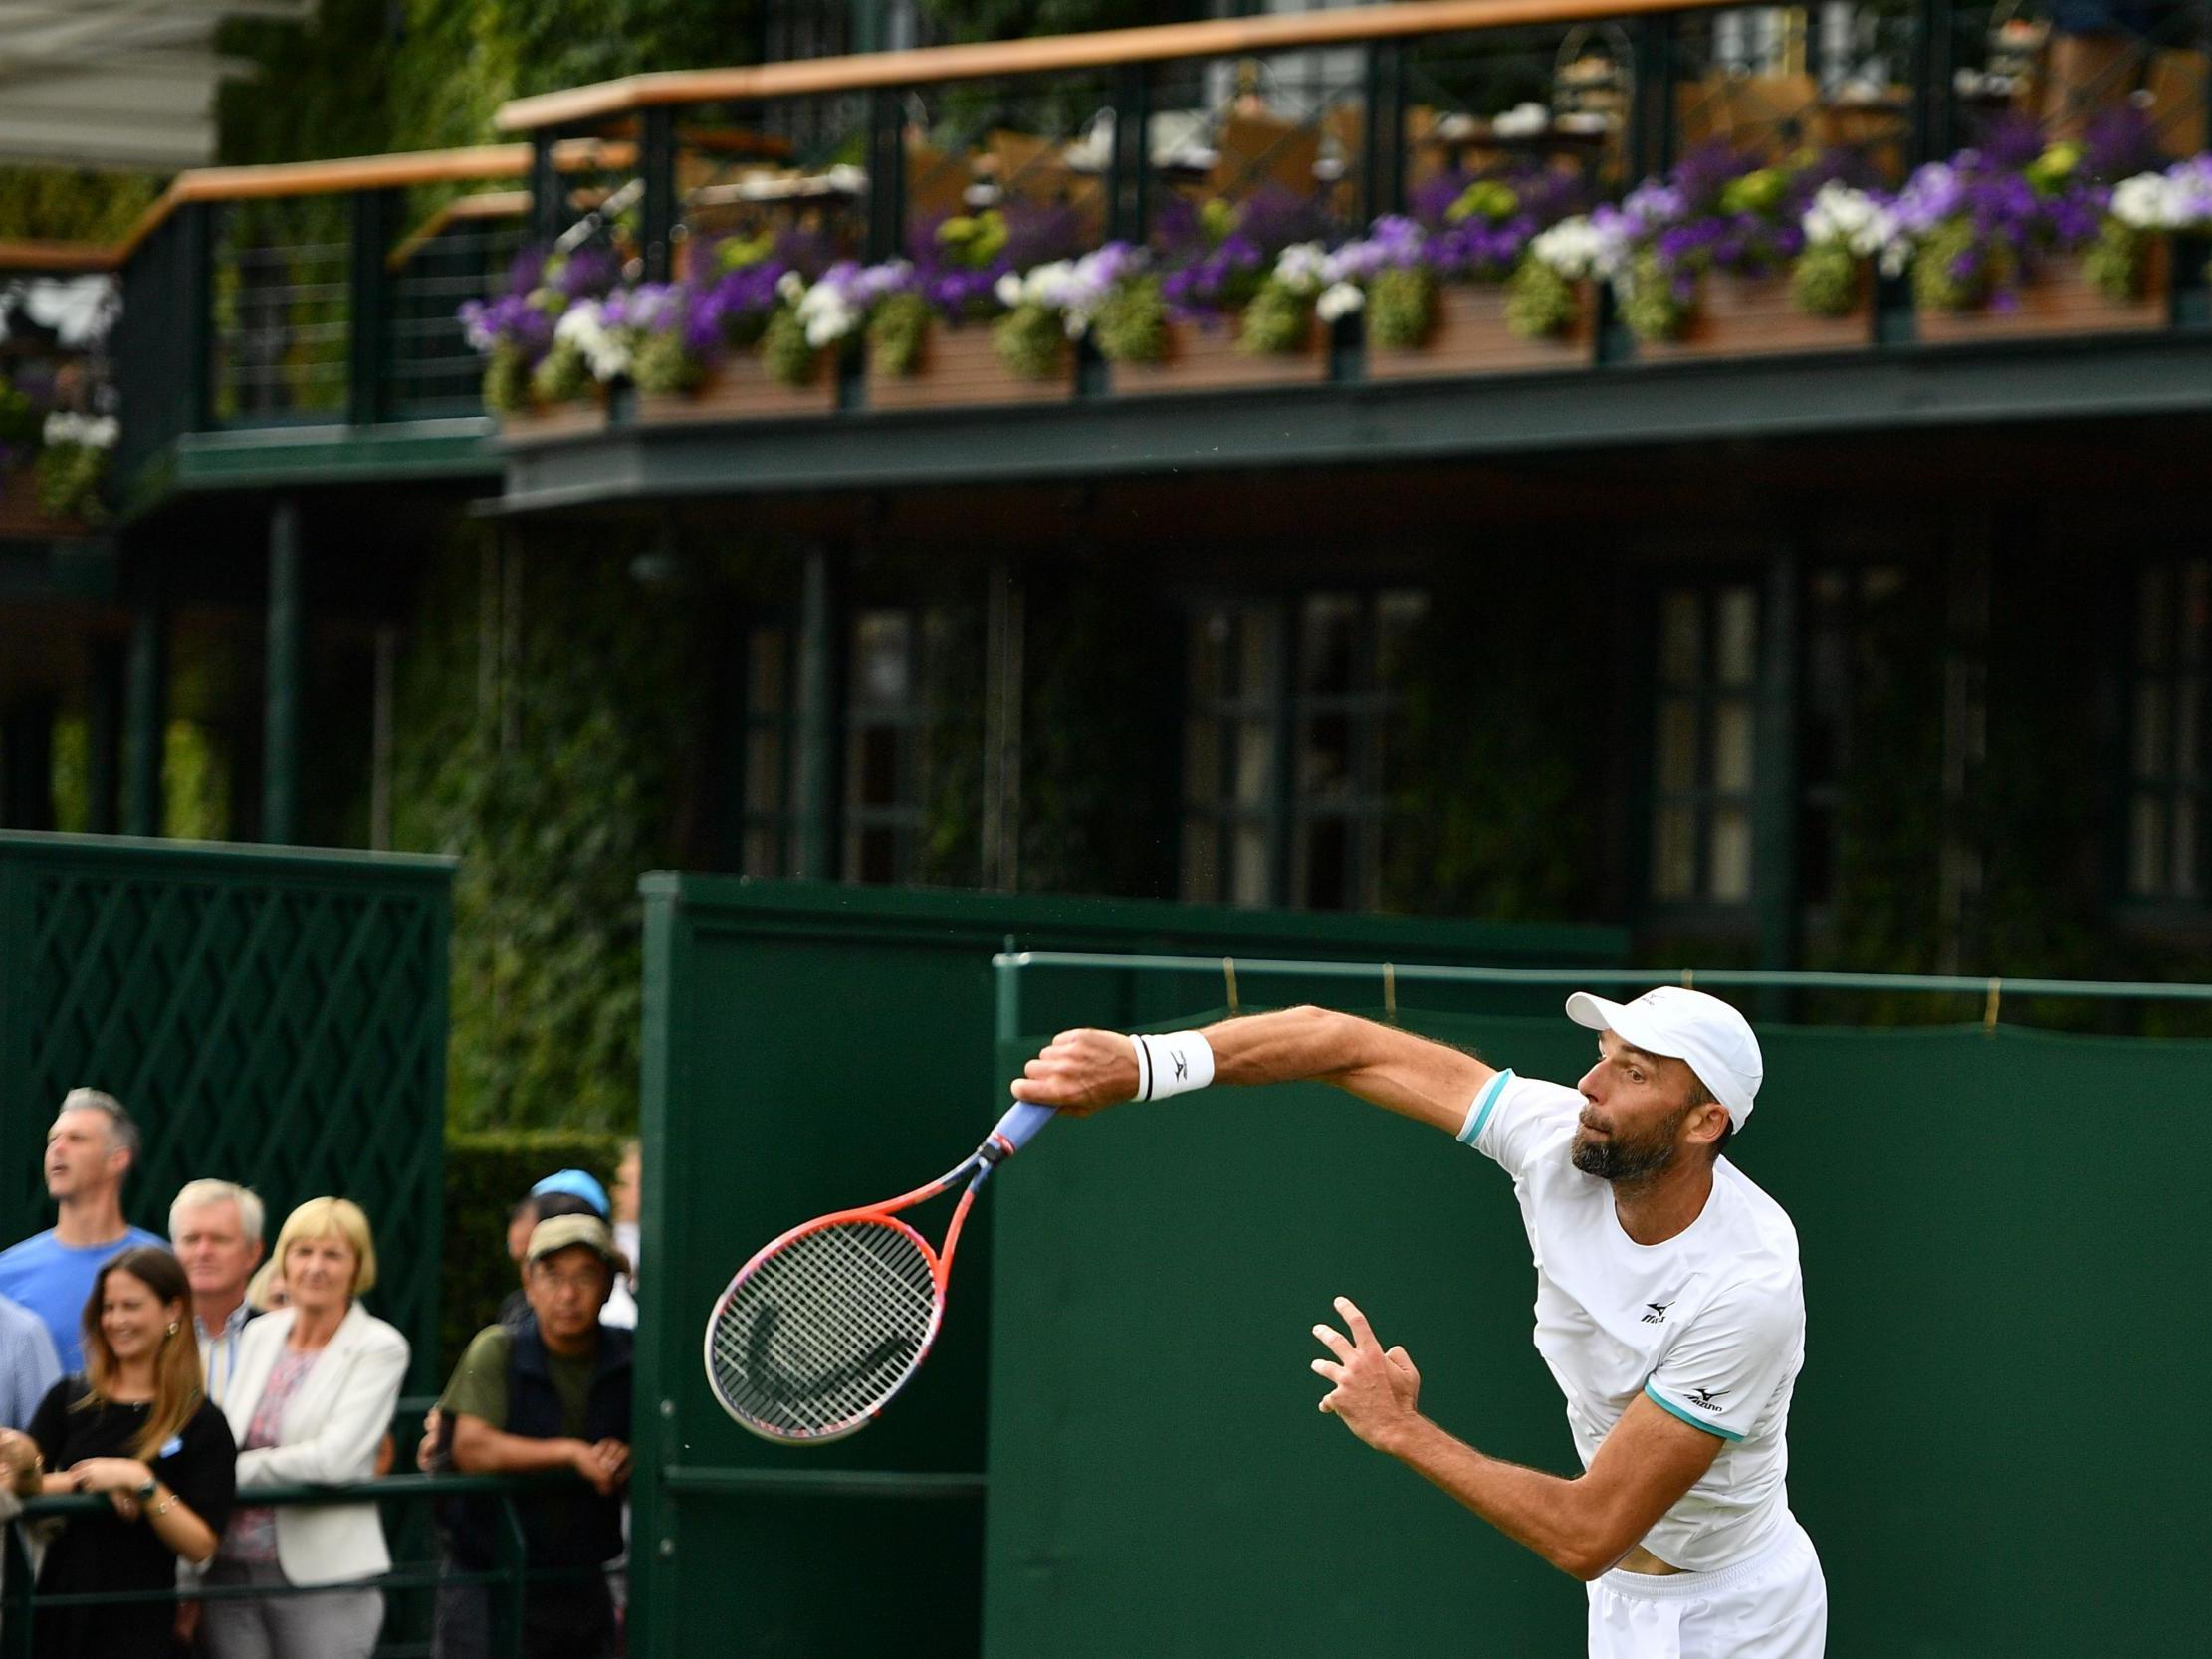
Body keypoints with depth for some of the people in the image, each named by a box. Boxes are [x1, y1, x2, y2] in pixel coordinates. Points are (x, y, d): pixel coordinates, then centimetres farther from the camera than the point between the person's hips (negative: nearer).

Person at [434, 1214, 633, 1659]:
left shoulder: (628, 1359, 2)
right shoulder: (498, 1351, -7)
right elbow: (472, 1448, -18)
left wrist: (625, 1460, -17)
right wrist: (572, 1454, -20)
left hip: (583, 1585, 4)